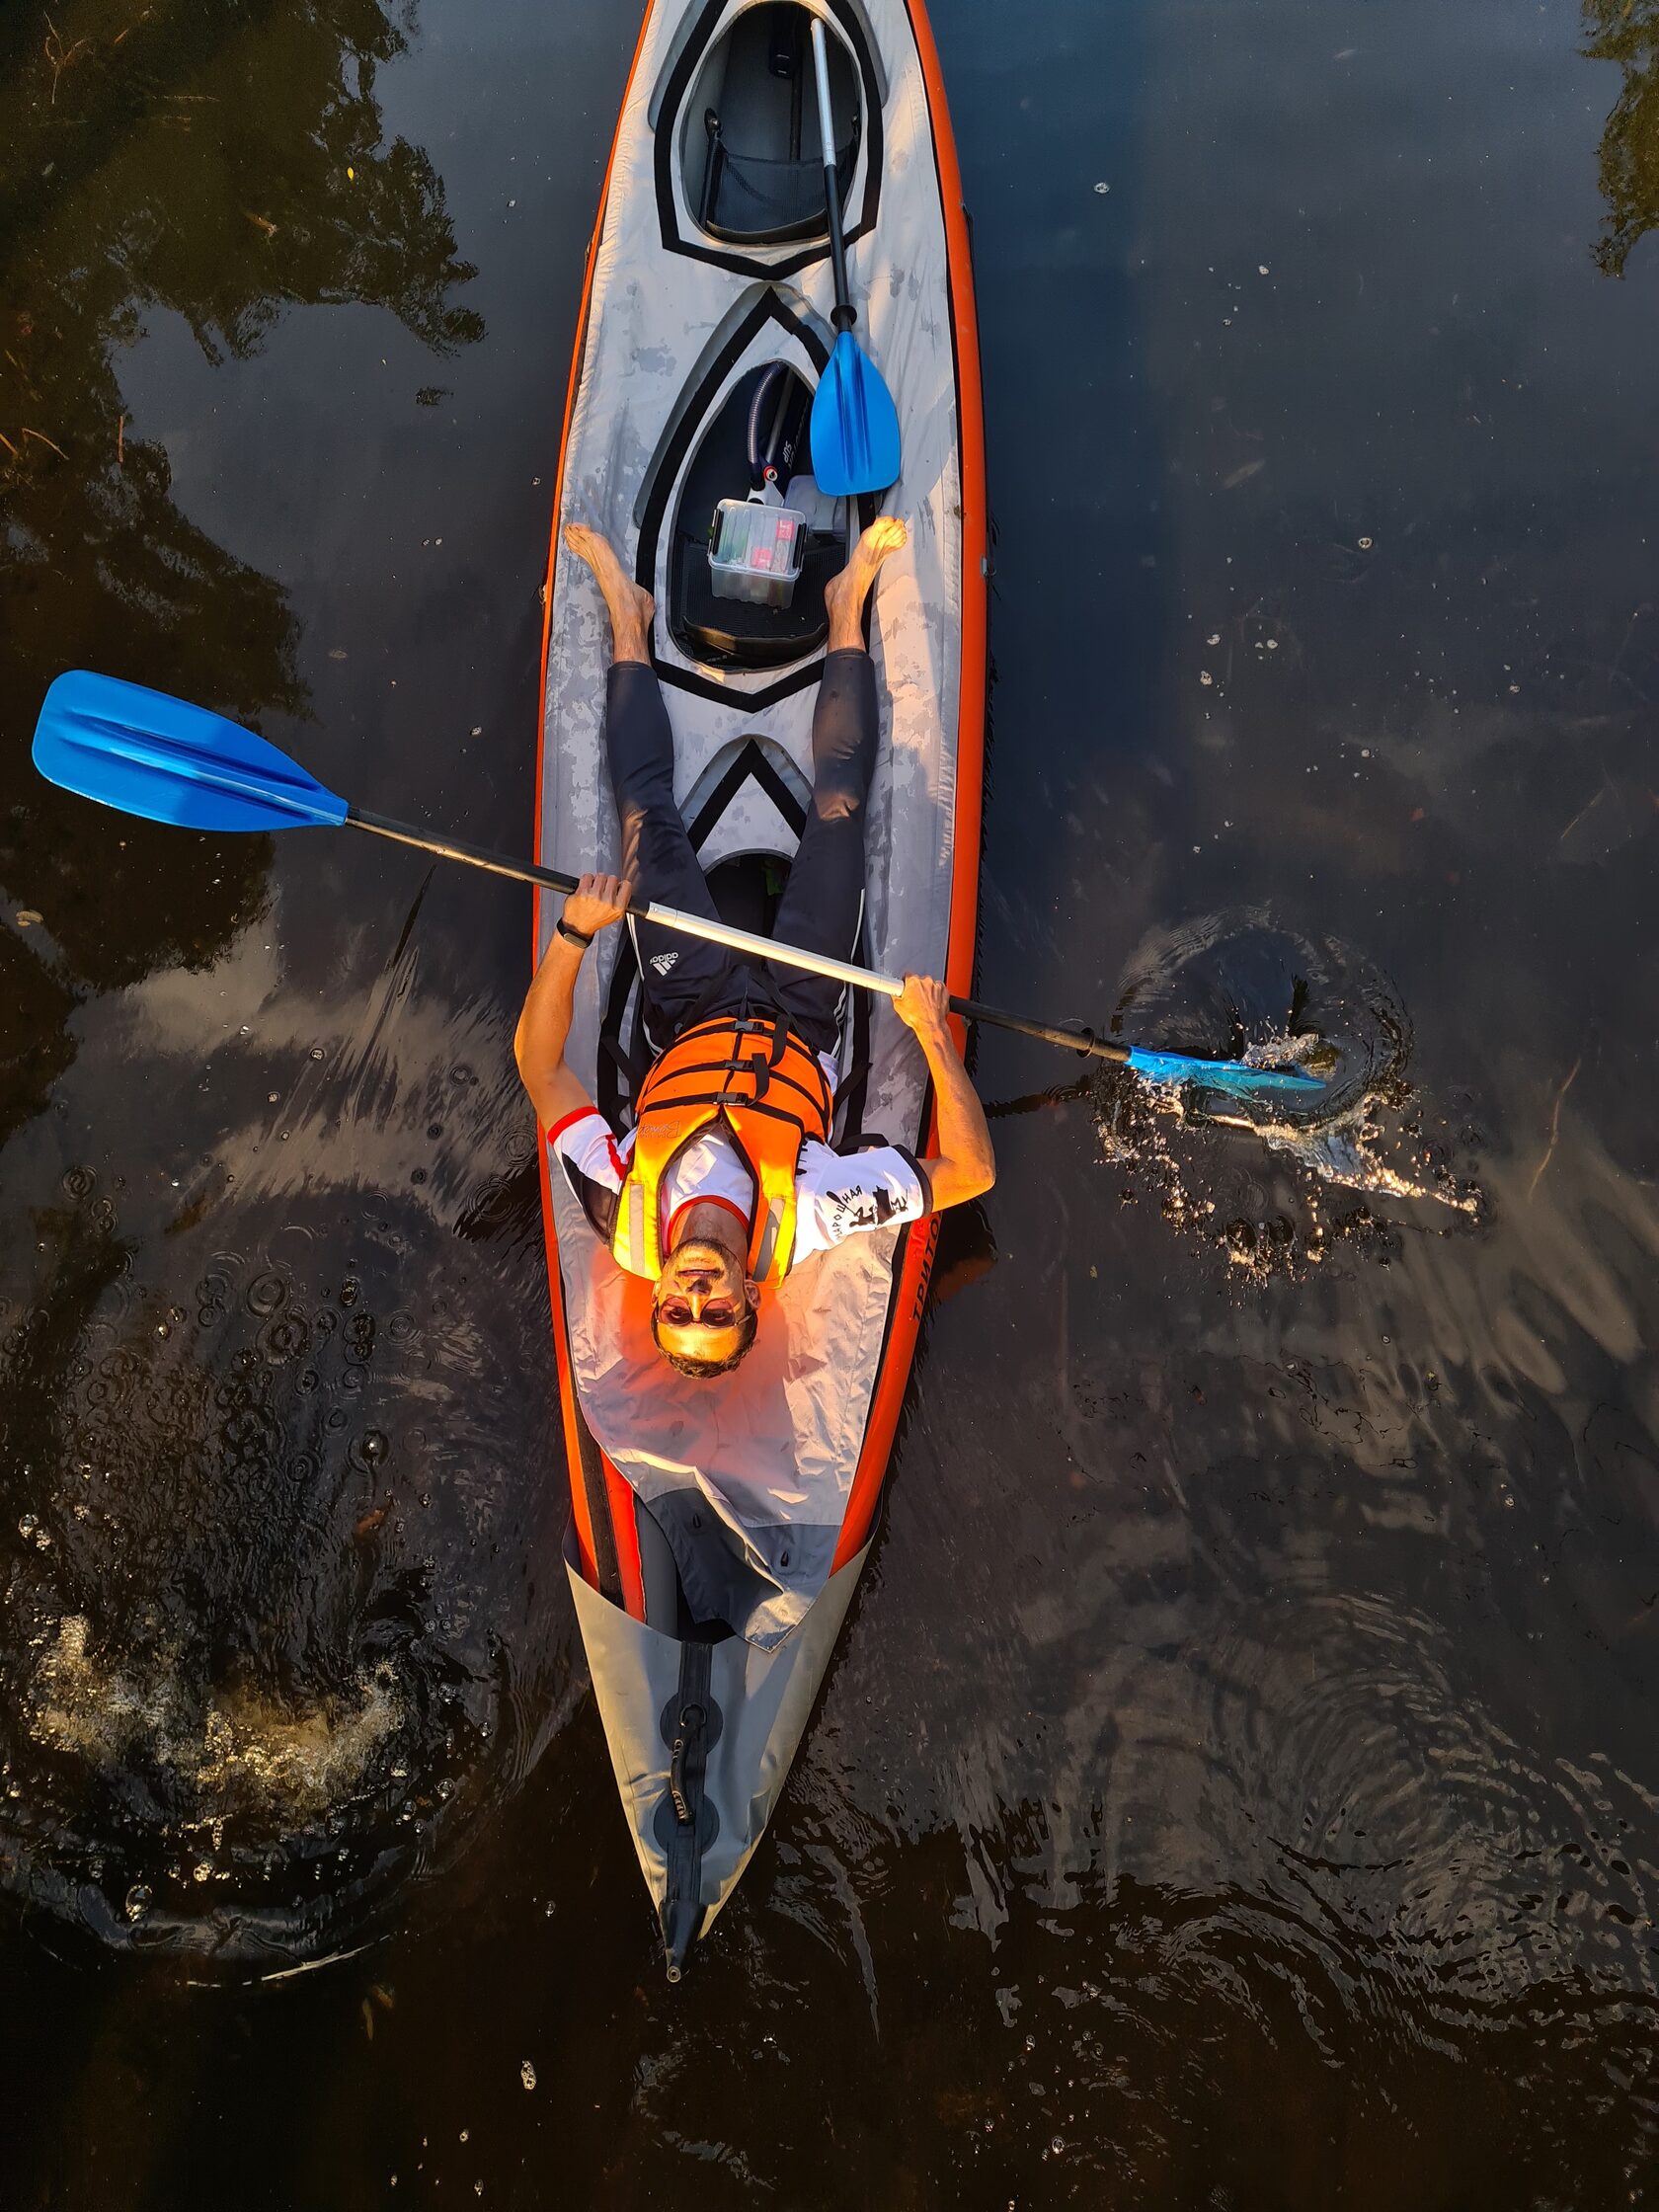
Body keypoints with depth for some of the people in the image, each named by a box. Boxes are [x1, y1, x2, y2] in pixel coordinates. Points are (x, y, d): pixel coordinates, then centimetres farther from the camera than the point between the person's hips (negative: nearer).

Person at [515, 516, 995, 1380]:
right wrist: (933, 1033, -43)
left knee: (646, 809, -2)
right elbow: (973, 1170, -34)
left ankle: (628, 621, 25)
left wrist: (572, 935, -42)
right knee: (838, 804, -7)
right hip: (799, 1023, 0)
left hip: (691, 1018, 1)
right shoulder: (809, 1225, -38)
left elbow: (536, 1062, -28)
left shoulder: (620, 1216, -33)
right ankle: (845, 608, 17)